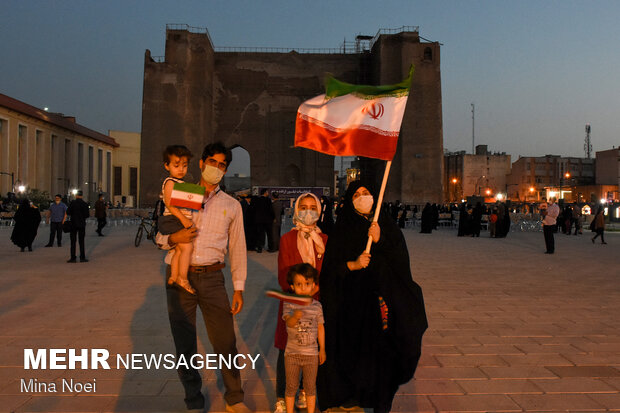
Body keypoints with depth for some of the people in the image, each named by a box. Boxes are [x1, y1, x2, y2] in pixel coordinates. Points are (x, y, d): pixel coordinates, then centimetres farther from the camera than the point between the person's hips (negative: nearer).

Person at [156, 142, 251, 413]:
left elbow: (238, 249, 10)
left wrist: (238, 288, 3)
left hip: (212, 278, 0)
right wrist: (173, 238, -11)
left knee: (226, 342, -3)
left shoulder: (231, 205, 12)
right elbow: (159, 236, 14)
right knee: (185, 345, 7)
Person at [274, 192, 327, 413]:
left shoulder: (324, 240, 6)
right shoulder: (287, 239, 0)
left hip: (317, 302, 2)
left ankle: (305, 391, 27)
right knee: (286, 351, 1)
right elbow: (284, 276, -2)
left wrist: (312, 290, -9)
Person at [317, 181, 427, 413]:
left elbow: (401, 258, -1)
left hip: (385, 297, 1)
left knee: (384, 349, 1)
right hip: (354, 301, -1)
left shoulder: (387, 225, 9)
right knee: (356, 350, -1)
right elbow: (331, 268, 0)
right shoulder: (343, 230, 3)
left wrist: (379, 241, -14)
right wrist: (353, 265, -16)